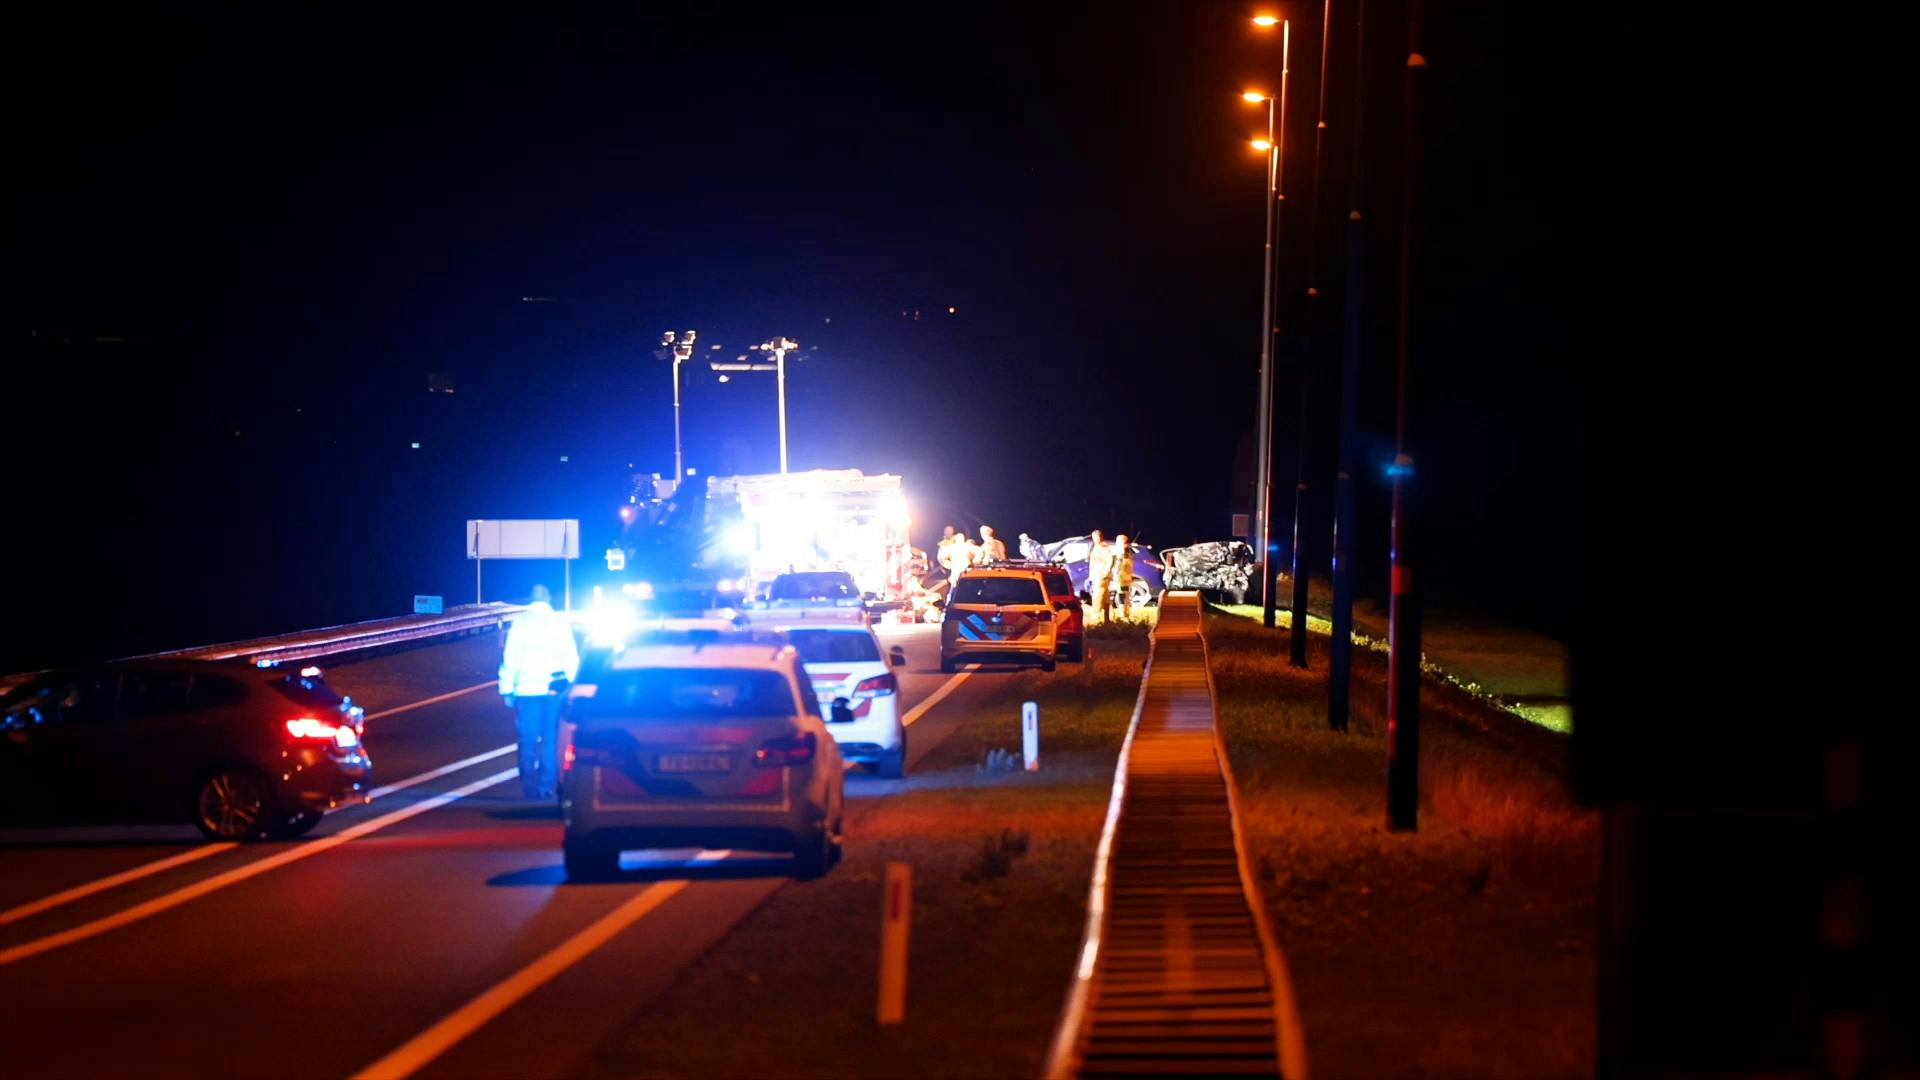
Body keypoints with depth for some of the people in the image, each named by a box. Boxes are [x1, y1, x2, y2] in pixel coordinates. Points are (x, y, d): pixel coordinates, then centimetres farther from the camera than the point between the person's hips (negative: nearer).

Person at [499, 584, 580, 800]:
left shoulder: (519, 622, 1)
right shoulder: (559, 622, 2)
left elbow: (511, 658, 0)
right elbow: (571, 657, 2)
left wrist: (507, 689, 4)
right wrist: (570, 682, 10)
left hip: (527, 689, 0)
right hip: (554, 688, 0)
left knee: (528, 741, 5)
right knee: (552, 740, 5)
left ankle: (530, 788, 3)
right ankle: (548, 787, 1)